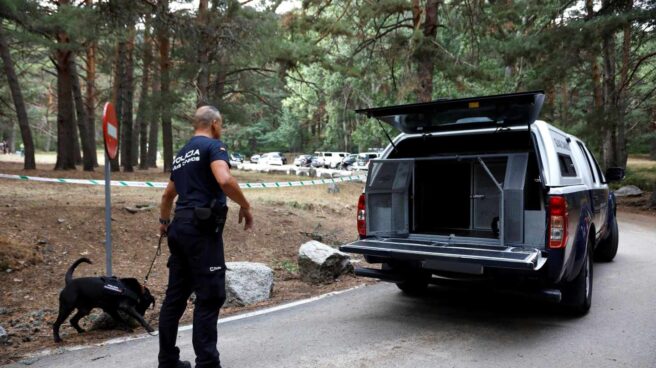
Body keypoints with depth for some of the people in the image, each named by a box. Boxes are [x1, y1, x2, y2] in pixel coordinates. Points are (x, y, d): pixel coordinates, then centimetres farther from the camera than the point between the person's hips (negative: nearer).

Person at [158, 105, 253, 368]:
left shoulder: (182, 154, 21)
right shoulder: (213, 145, -5)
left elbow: (168, 194, 32)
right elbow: (225, 180, -24)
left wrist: (164, 222, 47)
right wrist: (245, 206, -10)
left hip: (180, 227, 9)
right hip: (202, 229, -9)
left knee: (175, 295, 13)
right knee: (210, 296, -4)